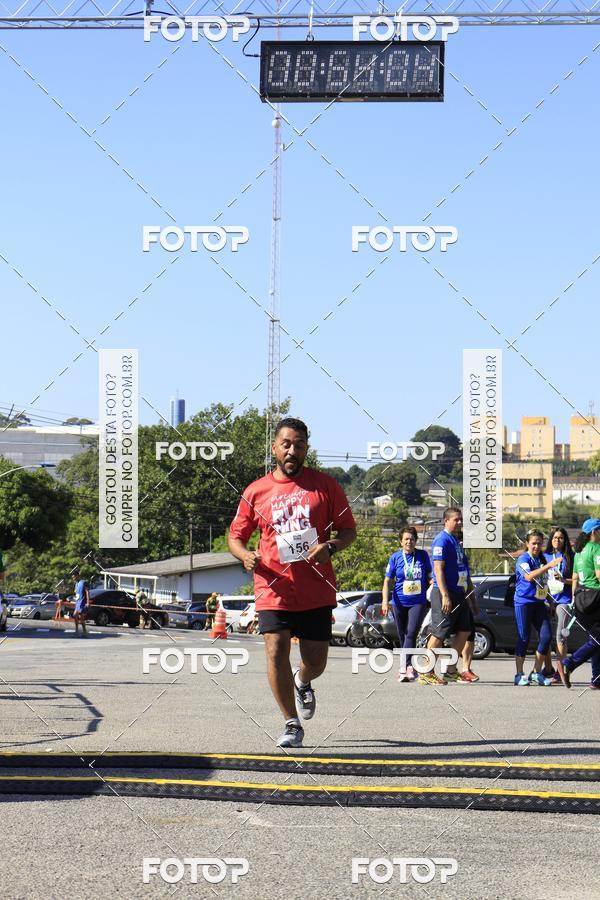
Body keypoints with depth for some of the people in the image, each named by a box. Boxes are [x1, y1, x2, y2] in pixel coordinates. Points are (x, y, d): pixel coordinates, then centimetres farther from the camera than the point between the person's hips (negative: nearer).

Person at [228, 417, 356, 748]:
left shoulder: (325, 485, 3)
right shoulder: (256, 491, 4)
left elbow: (349, 529, 7)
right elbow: (235, 535, 11)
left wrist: (330, 547, -14)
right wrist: (245, 555, -11)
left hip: (316, 590, 0)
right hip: (274, 589, 0)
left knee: (315, 661, 4)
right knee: (276, 652, -13)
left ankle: (302, 683, 43)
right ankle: (292, 725, 3)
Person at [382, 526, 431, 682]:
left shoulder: (423, 555, 4)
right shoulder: (395, 558, 1)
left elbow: (429, 577, 17)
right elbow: (388, 581, 2)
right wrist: (385, 601, -8)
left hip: (418, 603, -1)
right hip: (399, 603, 1)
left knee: (411, 634, -16)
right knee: (403, 636, 8)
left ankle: (404, 667, -21)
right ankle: (409, 668, 19)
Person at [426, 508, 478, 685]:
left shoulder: (457, 541, 17)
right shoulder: (442, 540, -11)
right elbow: (438, 569, -19)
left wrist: (471, 597, 23)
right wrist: (445, 596, -25)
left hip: (459, 594, 10)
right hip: (445, 593, -9)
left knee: (464, 631, 10)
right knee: (439, 634, -7)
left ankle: (451, 670, 19)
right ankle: (426, 673, -2)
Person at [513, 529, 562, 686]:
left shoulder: (541, 559, 13)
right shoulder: (523, 559, -9)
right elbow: (529, 576, -28)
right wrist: (549, 566, -34)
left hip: (539, 602, 7)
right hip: (524, 602, -7)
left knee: (546, 636, -2)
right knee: (524, 638, -4)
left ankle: (537, 673, 8)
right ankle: (519, 675, 5)